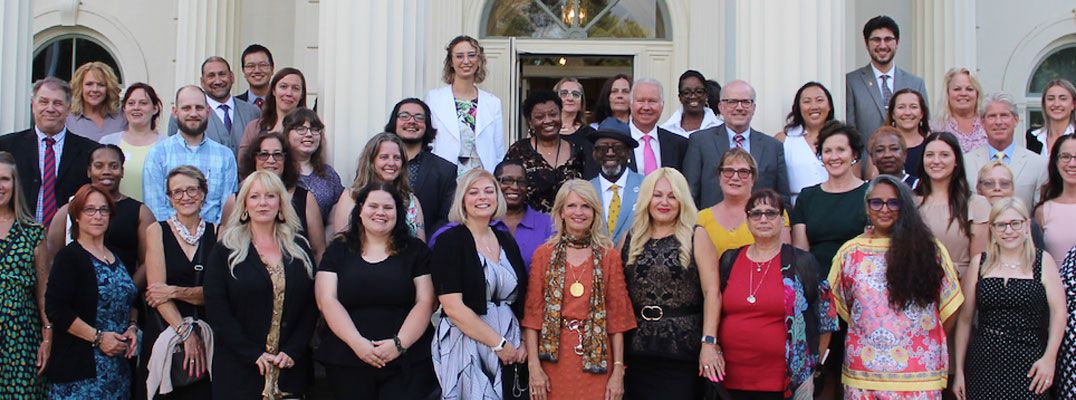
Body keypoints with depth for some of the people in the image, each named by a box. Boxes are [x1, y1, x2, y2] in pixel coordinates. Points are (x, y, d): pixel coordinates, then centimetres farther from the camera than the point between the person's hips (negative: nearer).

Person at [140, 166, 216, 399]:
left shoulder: (216, 233, 5)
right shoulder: (157, 231, 2)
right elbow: (157, 289, -5)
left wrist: (175, 291, -15)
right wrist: (186, 332, -14)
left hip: (206, 334, 1)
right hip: (163, 333, -1)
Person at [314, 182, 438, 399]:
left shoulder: (415, 250, 8)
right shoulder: (338, 249, 9)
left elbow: (425, 302, 0)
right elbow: (327, 301, -1)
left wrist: (399, 343, -14)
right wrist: (357, 342, -14)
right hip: (347, 361, 1)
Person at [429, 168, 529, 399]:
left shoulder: (507, 242, 12)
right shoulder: (450, 241, -6)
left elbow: (521, 298, 14)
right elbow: (452, 306, -14)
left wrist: (523, 342, -2)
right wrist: (498, 343, -13)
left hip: (509, 351, 5)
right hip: (465, 344, -5)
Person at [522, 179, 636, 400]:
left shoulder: (609, 256, 3)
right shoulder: (544, 254, 3)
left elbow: (617, 315, 2)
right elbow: (533, 312, 0)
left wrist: (619, 370, -3)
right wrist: (533, 366, -7)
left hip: (595, 363, 0)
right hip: (554, 359, 0)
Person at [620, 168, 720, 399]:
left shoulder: (696, 237, 2)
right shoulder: (630, 239, 11)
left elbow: (712, 293, -5)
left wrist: (709, 343, -15)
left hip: (683, 348, -2)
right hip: (637, 351, 3)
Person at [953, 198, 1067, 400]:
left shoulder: (1042, 261, 3)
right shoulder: (980, 263, 7)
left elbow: (1059, 312, -3)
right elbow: (965, 318, 7)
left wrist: (1049, 357, -14)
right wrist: (959, 369, 6)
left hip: (1028, 364, -2)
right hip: (984, 364, 2)